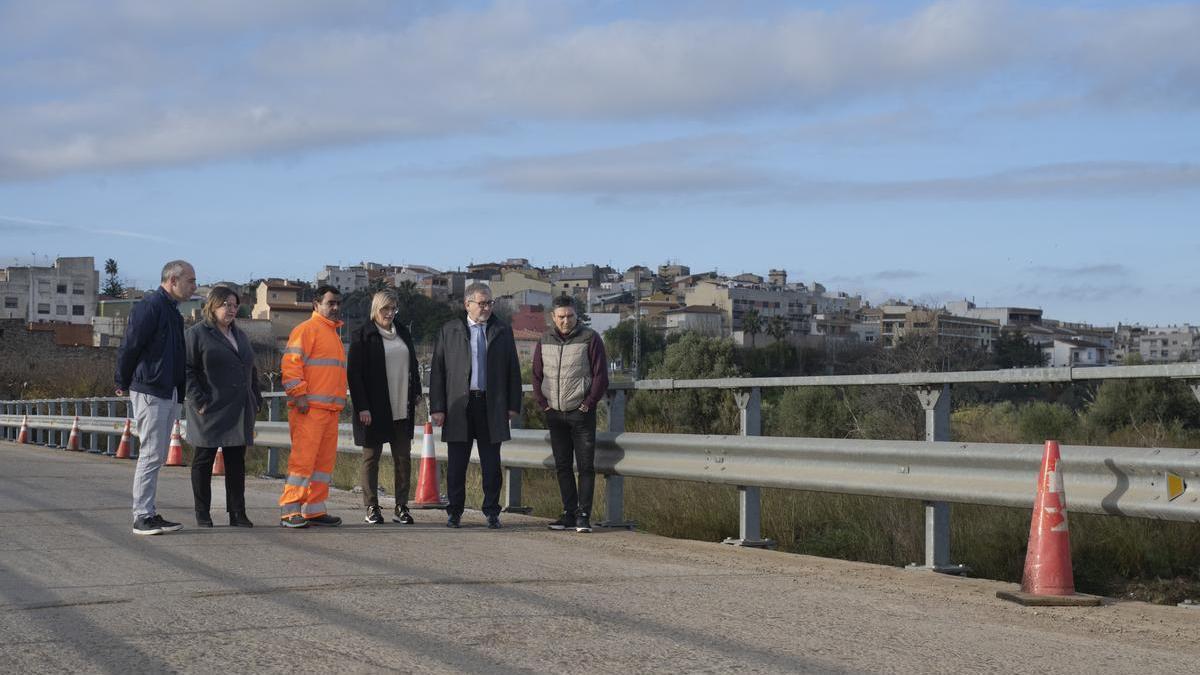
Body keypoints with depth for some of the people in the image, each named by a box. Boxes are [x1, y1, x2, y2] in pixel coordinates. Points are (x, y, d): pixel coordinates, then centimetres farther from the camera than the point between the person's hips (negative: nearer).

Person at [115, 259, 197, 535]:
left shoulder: (172, 310, 18)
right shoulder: (150, 306, -12)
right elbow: (129, 346, -14)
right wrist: (123, 384, -5)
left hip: (170, 394, 9)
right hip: (151, 391, -9)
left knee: (157, 456, 11)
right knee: (151, 455, -7)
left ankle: (149, 514, 16)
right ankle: (142, 517, -3)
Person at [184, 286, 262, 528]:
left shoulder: (239, 335, 19)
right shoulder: (197, 334, -4)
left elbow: (251, 370, 23)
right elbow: (187, 369, -10)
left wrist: (256, 399, 14)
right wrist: (198, 401, -17)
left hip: (239, 412, 6)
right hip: (210, 411, -6)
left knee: (236, 462, 6)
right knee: (204, 460, 3)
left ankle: (237, 512, 10)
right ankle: (202, 514, 10)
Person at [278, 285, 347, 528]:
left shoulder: (334, 333, 24)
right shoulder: (307, 329, -5)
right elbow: (291, 363, -14)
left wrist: (341, 399, 23)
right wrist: (299, 395, -19)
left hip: (331, 408, 9)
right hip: (309, 408, -9)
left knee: (325, 460, 8)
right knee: (303, 458, -11)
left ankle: (314, 510, 14)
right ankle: (289, 511, -10)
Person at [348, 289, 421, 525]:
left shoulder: (403, 333, 12)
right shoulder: (363, 336, -5)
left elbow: (413, 364, 20)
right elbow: (354, 374, -9)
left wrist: (416, 393, 10)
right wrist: (362, 407, -14)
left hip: (401, 409, 5)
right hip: (373, 409, -5)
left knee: (403, 458, 4)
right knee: (371, 457, 4)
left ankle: (401, 507, 9)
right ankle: (371, 508, 10)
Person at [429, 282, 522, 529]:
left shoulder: (502, 331, 9)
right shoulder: (449, 330, 5)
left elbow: (513, 370, 10)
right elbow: (437, 370, 3)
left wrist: (513, 405, 3)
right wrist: (437, 407, -4)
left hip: (491, 406, 1)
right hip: (458, 405, -1)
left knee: (491, 464, 3)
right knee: (456, 463, 3)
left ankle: (492, 512, 11)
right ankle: (454, 512, 12)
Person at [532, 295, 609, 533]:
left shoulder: (590, 339, -4)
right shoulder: (544, 342, 9)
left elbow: (601, 375, -5)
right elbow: (537, 375, 14)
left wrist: (588, 404, -10)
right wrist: (543, 403, 3)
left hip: (581, 413, -4)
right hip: (554, 414, 4)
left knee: (585, 466, -5)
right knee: (562, 466, 7)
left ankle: (583, 515, -3)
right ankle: (569, 513, 13)